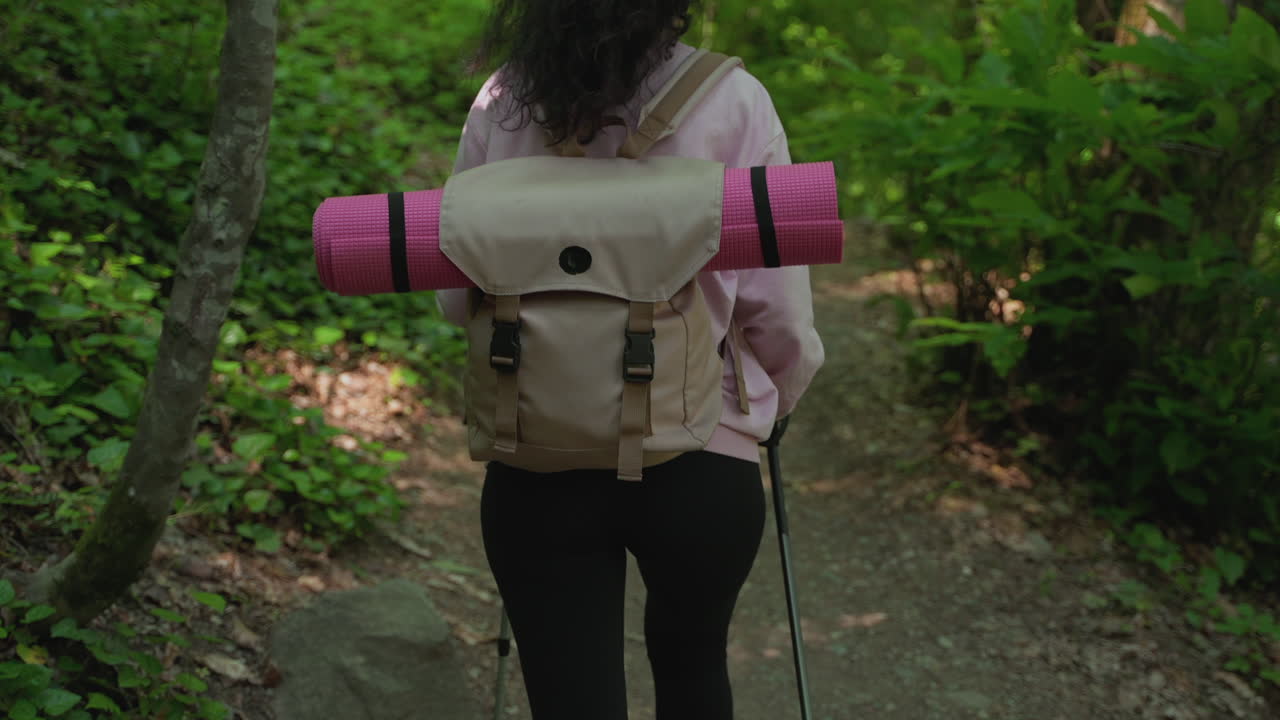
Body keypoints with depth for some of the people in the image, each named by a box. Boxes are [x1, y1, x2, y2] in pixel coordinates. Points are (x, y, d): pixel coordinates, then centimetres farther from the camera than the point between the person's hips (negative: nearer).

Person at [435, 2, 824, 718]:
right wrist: (776, 398, 13)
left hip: (536, 470, 1)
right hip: (701, 465, -1)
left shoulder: (500, 103, -1)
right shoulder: (731, 102, -9)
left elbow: (458, 295, 5)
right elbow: (778, 307, -7)